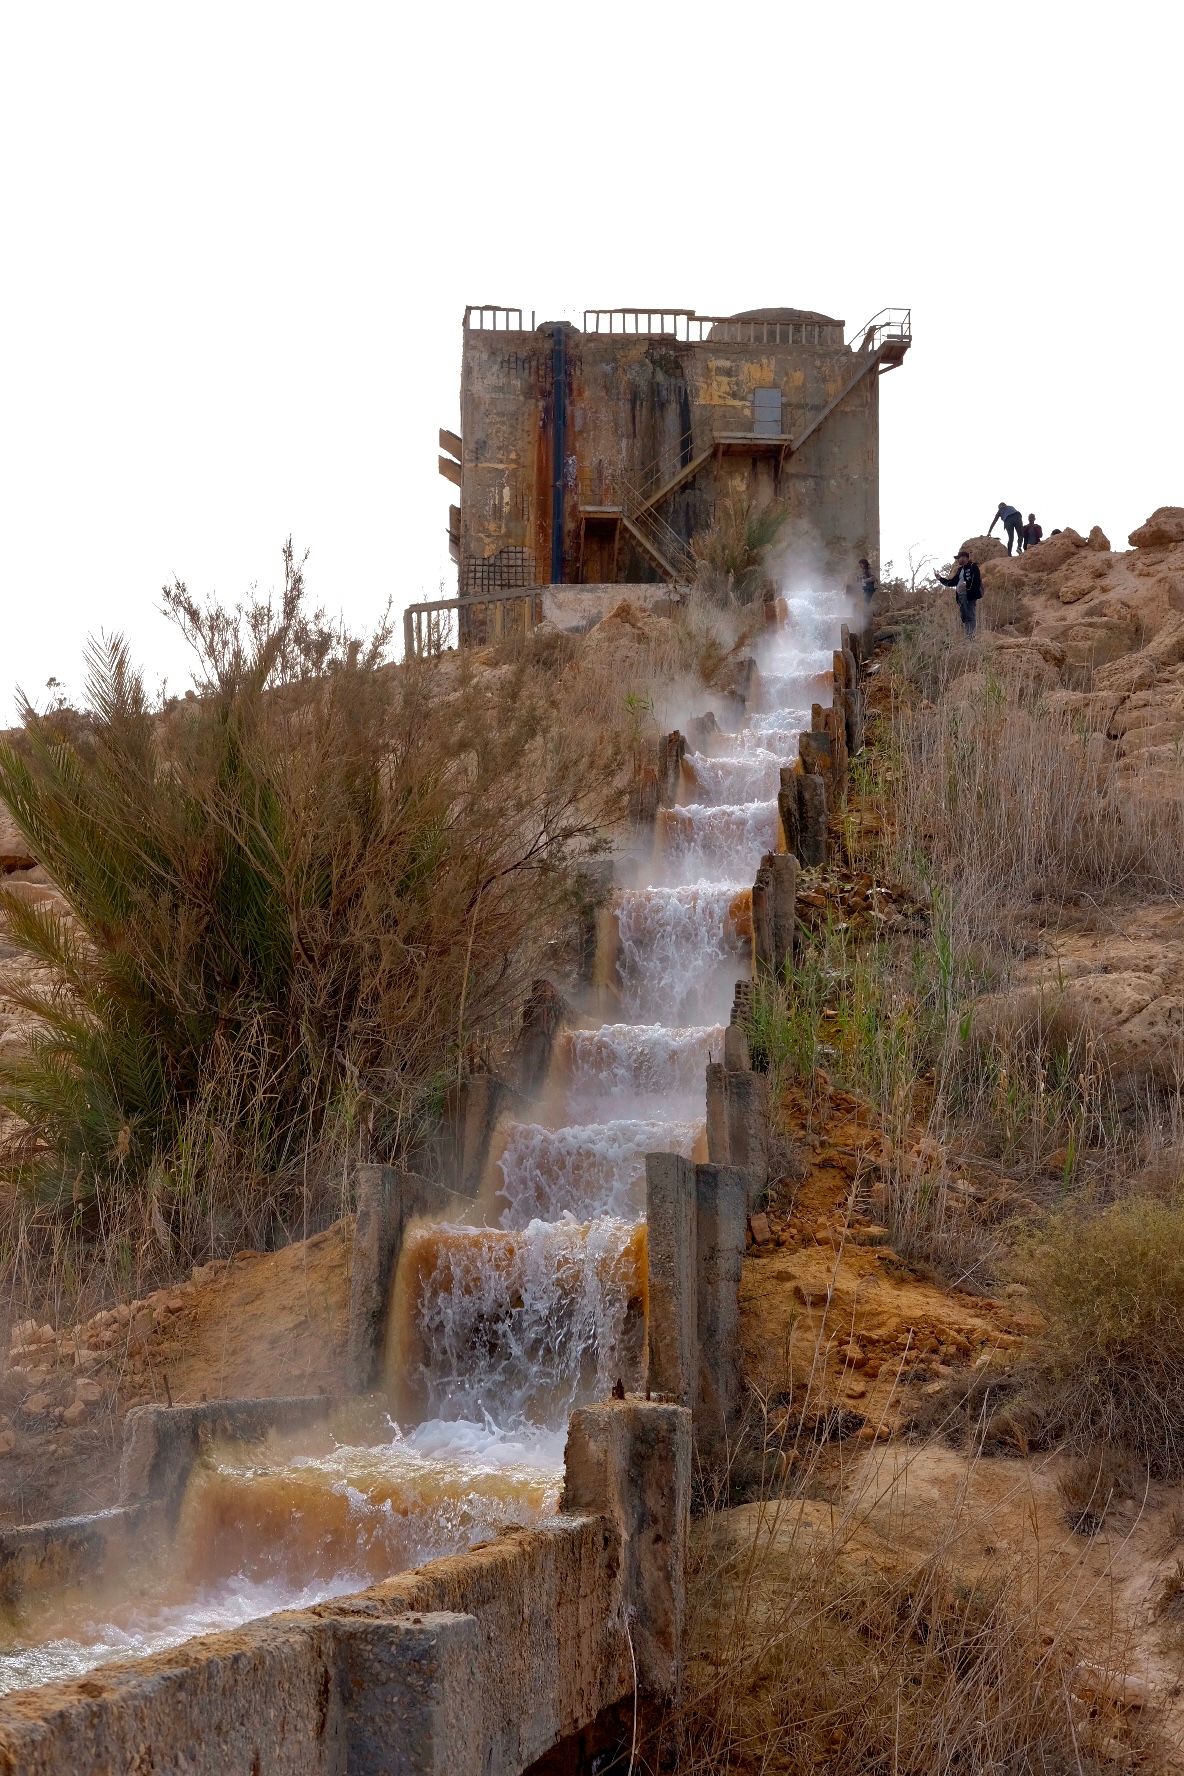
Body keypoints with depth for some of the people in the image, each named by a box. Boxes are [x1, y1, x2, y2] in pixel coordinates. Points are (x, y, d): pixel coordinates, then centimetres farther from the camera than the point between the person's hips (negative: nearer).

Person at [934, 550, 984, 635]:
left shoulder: (973, 567, -5)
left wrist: (966, 585, -24)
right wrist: (941, 579, 17)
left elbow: (976, 580, -17)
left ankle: (971, 635, -13)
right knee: (964, 617, 8)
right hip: (961, 596, 9)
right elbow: (952, 582, 24)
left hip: (970, 596, -9)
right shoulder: (960, 569, 21)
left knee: (971, 617, -11)